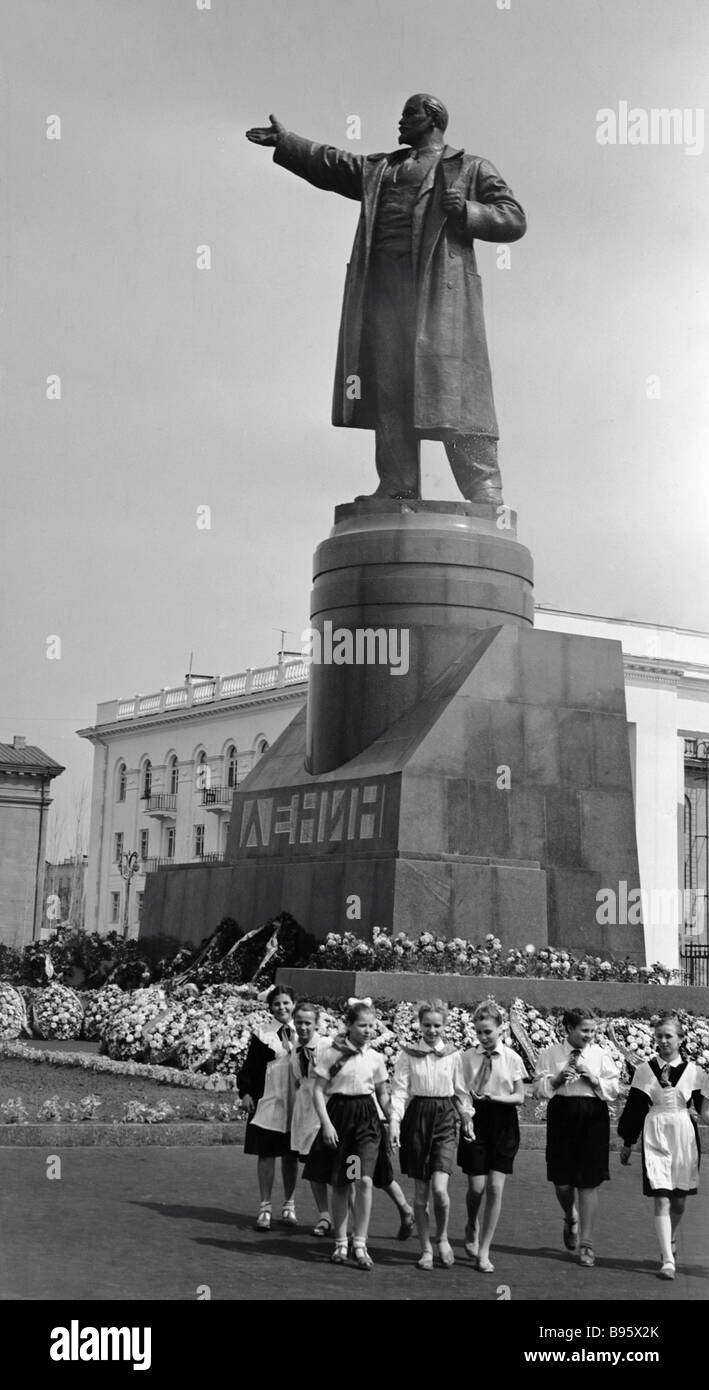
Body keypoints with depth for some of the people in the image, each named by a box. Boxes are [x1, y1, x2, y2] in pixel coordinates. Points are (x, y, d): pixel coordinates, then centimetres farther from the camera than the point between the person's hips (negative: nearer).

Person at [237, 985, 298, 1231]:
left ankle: (289, 1206, 23)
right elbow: (249, 1067, 2)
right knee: (266, 1155, 2)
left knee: (291, 1155, 10)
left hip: (295, 1104, 2)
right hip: (267, 1102, -2)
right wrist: (245, 1092, -9)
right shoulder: (262, 1034, -1)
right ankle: (265, 1208, 11)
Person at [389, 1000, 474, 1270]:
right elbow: (399, 1089, -3)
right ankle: (426, 1249, 18)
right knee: (420, 1191, 4)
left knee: (439, 1187, -14)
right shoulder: (408, 1054, 0)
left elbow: (461, 1091, 12)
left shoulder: (453, 1055, 3)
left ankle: (442, 1237, 12)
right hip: (417, 1116, 0)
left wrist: (467, 1118, 10)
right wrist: (395, 1122, -12)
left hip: (445, 1118, 0)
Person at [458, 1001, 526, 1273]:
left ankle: (484, 1251, 7)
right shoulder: (467, 1057, 1)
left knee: (495, 1187, -4)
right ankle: (472, 1226, 32)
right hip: (475, 1120, 0)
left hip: (503, 1124, 0)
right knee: (476, 1186, -2)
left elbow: (519, 1097, 0)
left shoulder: (512, 1059, -1)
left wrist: (494, 1097, -15)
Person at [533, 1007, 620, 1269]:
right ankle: (570, 1220, 37)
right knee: (562, 1181, 2)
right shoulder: (550, 1055, 4)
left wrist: (593, 1078, -13)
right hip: (562, 1117, 0)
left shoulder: (601, 1055, 5)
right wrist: (558, 1078, -14)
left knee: (589, 1182, -1)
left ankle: (586, 1244, 10)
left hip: (593, 1119, 0)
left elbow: (614, 1090, 1)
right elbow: (539, 1089, 2)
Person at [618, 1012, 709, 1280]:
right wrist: (628, 1142, 9)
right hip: (655, 1135, -1)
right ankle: (668, 1260, -12)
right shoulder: (645, 1070, 2)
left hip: (684, 1136, 1)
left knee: (679, 1199, 12)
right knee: (661, 1199, -10)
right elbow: (634, 1108, 7)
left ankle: (670, 1240, 41)